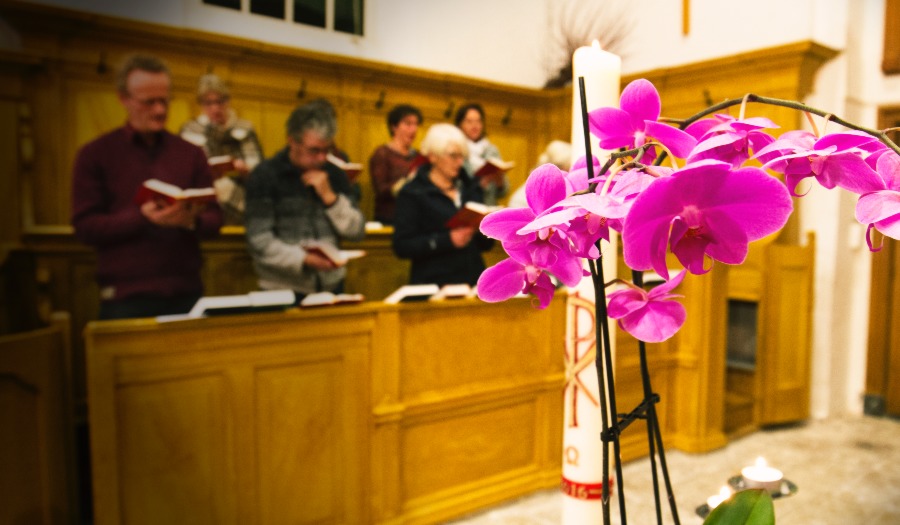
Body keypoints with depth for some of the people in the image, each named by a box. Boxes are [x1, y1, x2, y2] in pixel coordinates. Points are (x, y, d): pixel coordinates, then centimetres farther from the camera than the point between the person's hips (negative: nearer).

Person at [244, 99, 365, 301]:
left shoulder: (333, 175, 6)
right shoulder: (264, 176, -7)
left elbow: (357, 231, 3)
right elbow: (259, 242, -14)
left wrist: (330, 197, -10)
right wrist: (304, 259, -24)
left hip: (331, 285, 4)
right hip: (283, 290, -4)